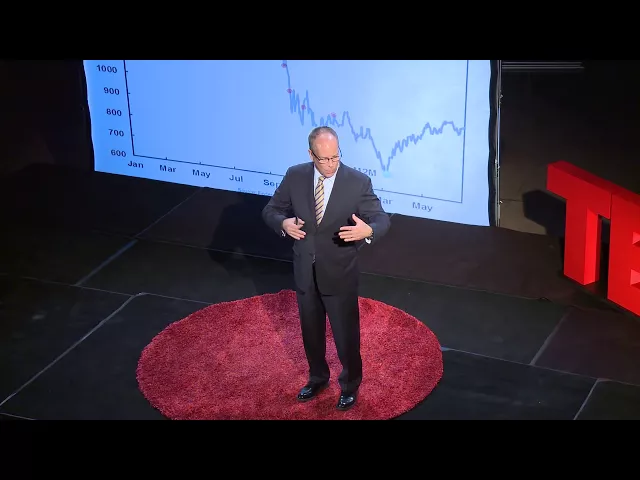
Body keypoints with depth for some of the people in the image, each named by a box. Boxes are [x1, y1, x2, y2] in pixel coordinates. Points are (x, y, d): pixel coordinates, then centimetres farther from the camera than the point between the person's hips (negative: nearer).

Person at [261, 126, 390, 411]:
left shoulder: (358, 182, -17)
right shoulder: (295, 176, -9)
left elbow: (382, 219, -14)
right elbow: (270, 210, 1)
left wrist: (368, 231, -38)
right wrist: (283, 223, -22)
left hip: (339, 275, -3)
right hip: (305, 272, 3)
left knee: (346, 334, 12)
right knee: (311, 331, 22)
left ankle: (349, 386, 38)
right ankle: (318, 378, 47)